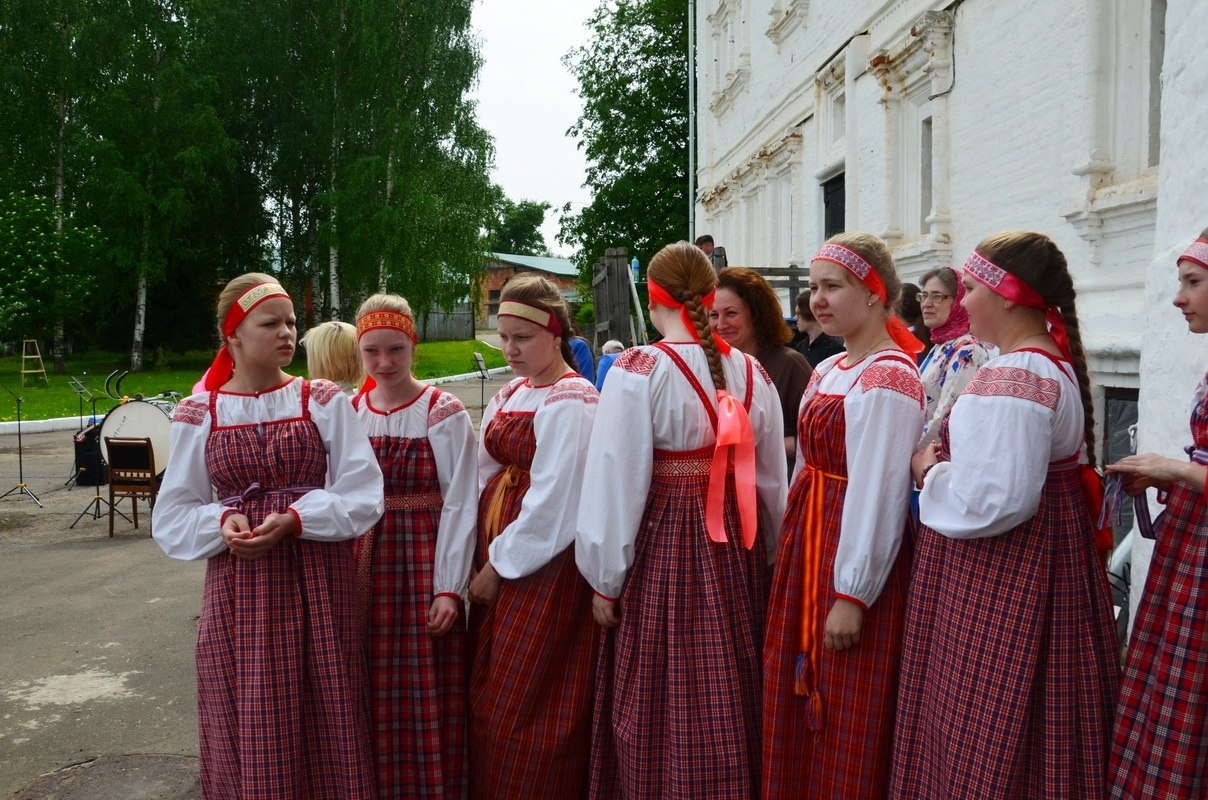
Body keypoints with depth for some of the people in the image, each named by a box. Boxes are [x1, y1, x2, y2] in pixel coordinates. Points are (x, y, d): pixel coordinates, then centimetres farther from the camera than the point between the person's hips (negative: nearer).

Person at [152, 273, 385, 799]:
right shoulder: (198, 415, 3)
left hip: (318, 582, -1)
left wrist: (294, 520, -19)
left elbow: (362, 494, -6)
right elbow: (173, 515, 5)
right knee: (250, 729, 7)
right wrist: (221, 523, -14)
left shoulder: (323, 401, -1)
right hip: (239, 588, 1)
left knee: (324, 725, 7)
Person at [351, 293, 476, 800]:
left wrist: (450, 587, -13)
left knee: (428, 699, 2)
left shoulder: (444, 413, -5)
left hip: (425, 563, -4)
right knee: (373, 699, 10)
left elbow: (460, 505, -8)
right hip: (364, 566, 4)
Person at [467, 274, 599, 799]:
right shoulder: (508, 396, 11)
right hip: (498, 556, 8)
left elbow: (553, 501, -19)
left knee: (524, 705, 2)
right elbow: (487, 475, 10)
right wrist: (485, 556, 0)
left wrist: (500, 565, -13)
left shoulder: (571, 401, -15)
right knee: (487, 695, 17)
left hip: (546, 564, -8)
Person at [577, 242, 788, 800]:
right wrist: (761, 556, 21)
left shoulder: (638, 371, -14)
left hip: (661, 549, -5)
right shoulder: (750, 372, 0)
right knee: (728, 701, 20)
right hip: (736, 551, 5)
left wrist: (606, 581, -5)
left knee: (658, 706, 10)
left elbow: (616, 483, -15)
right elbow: (771, 482, 7)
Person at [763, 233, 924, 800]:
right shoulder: (826, 371, 12)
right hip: (806, 548, 9)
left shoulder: (888, 380, -16)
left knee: (846, 726, 5)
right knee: (796, 701, 18)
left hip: (854, 554, -9)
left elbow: (878, 493, -20)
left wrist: (852, 595, -20)